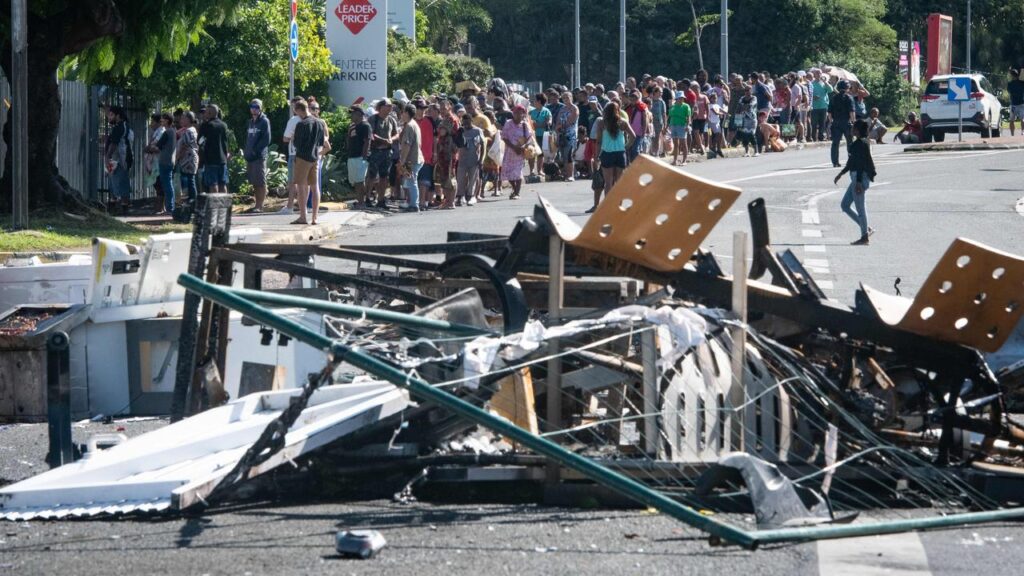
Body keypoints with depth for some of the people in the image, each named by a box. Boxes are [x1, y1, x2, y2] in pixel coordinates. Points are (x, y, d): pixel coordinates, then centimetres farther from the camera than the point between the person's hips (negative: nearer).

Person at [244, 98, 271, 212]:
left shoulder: (264, 121, -5)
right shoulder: (251, 122, 19)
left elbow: (266, 139, -12)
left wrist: (255, 150, -14)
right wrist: (246, 151, 12)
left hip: (259, 156, -8)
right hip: (250, 156, 8)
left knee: (261, 182, -7)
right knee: (254, 182, 10)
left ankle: (260, 205, -7)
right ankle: (257, 204, 16)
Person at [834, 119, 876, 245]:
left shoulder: (861, 143, -16)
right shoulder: (861, 143, 15)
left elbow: (861, 164, -21)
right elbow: (852, 162, 24)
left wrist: (859, 182, -24)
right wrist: (841, 173, 30)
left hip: (860, 177, -11)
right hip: (856, 178, 11)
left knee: (860, 207, -2)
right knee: (845, 205, 14)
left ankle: (865, 237, 6)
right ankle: (866, 229, 17)